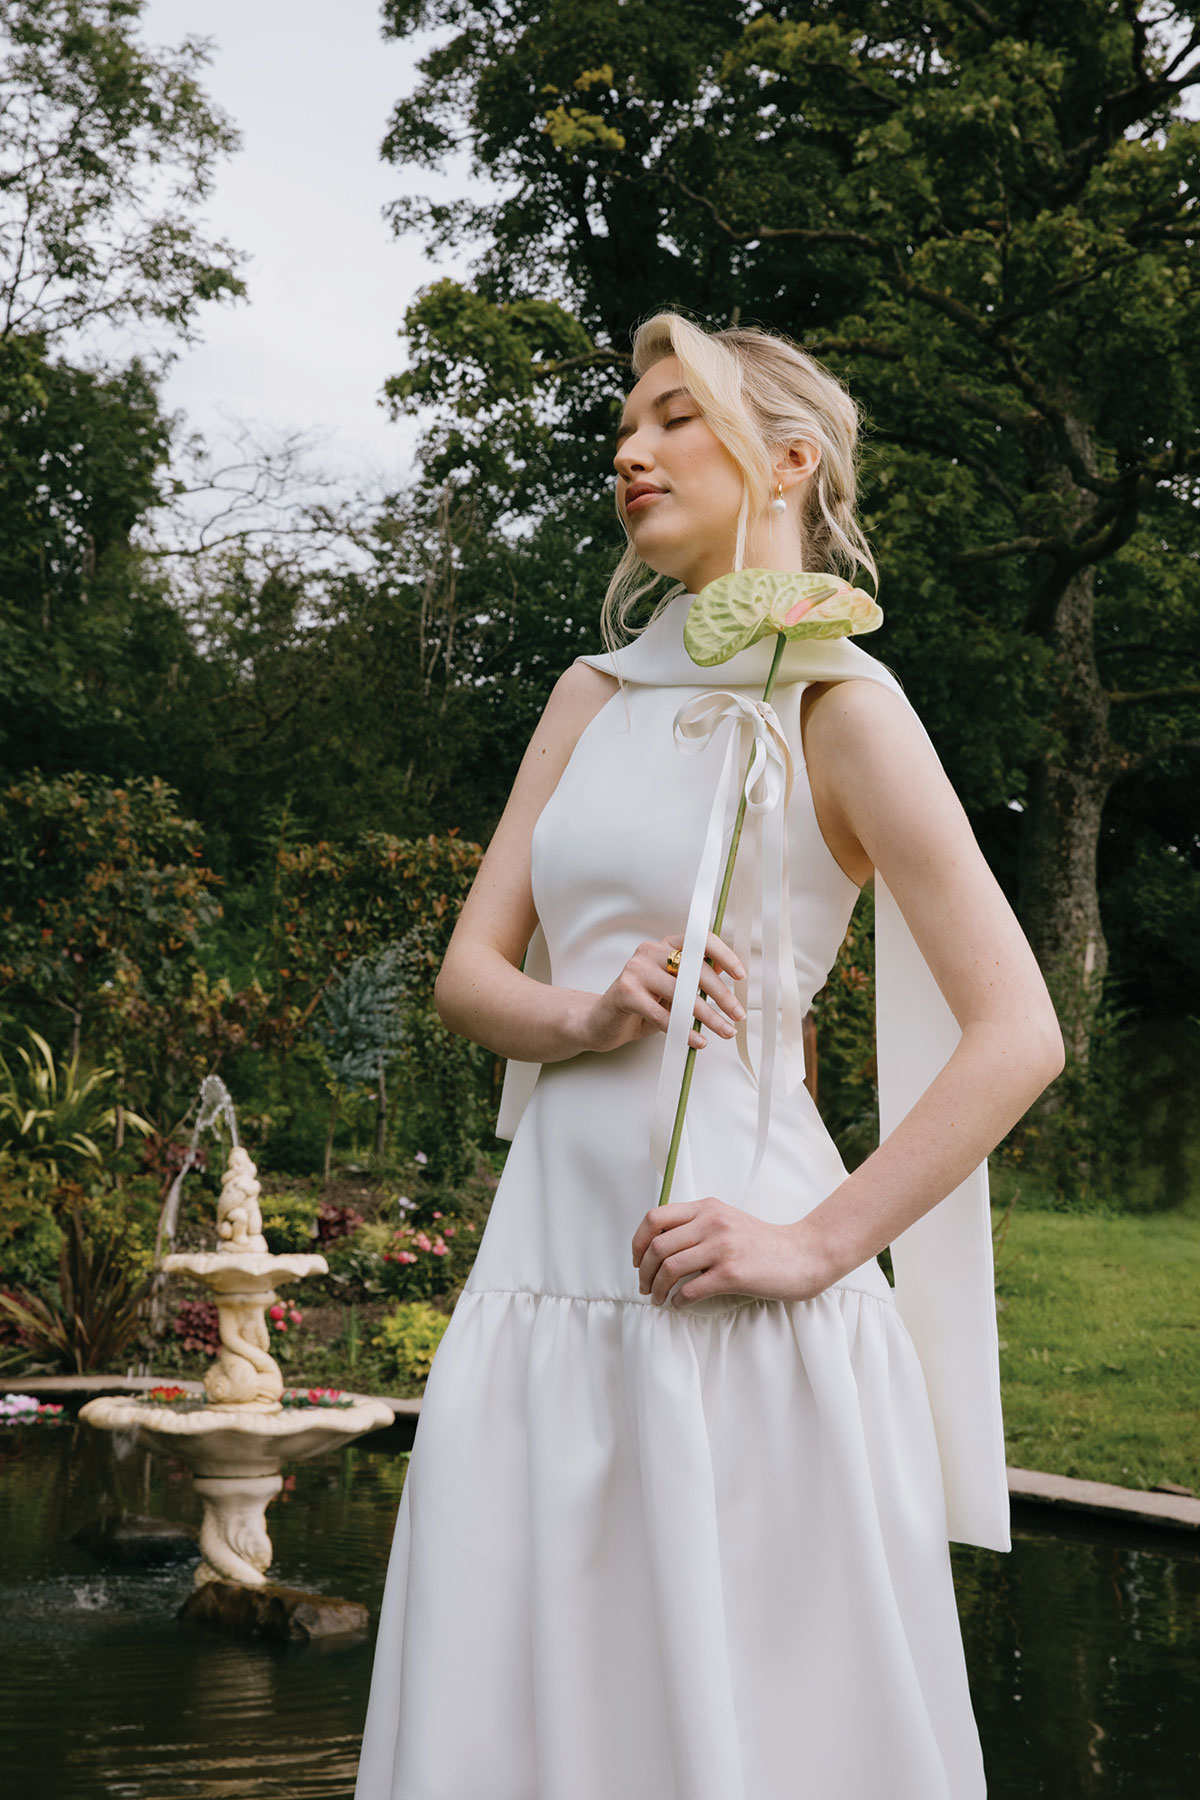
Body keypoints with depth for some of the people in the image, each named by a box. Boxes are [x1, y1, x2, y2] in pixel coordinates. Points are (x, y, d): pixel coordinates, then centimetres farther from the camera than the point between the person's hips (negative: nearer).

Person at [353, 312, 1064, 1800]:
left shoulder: (837, 704, -3)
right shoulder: (593, 696, 15)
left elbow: (1017, 1034, -9)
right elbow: (468, 972, 13)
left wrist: (816, 1248, -15)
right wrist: (586, 1013, -9)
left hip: (735, 1318, -5)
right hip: (548, 1270, 6)